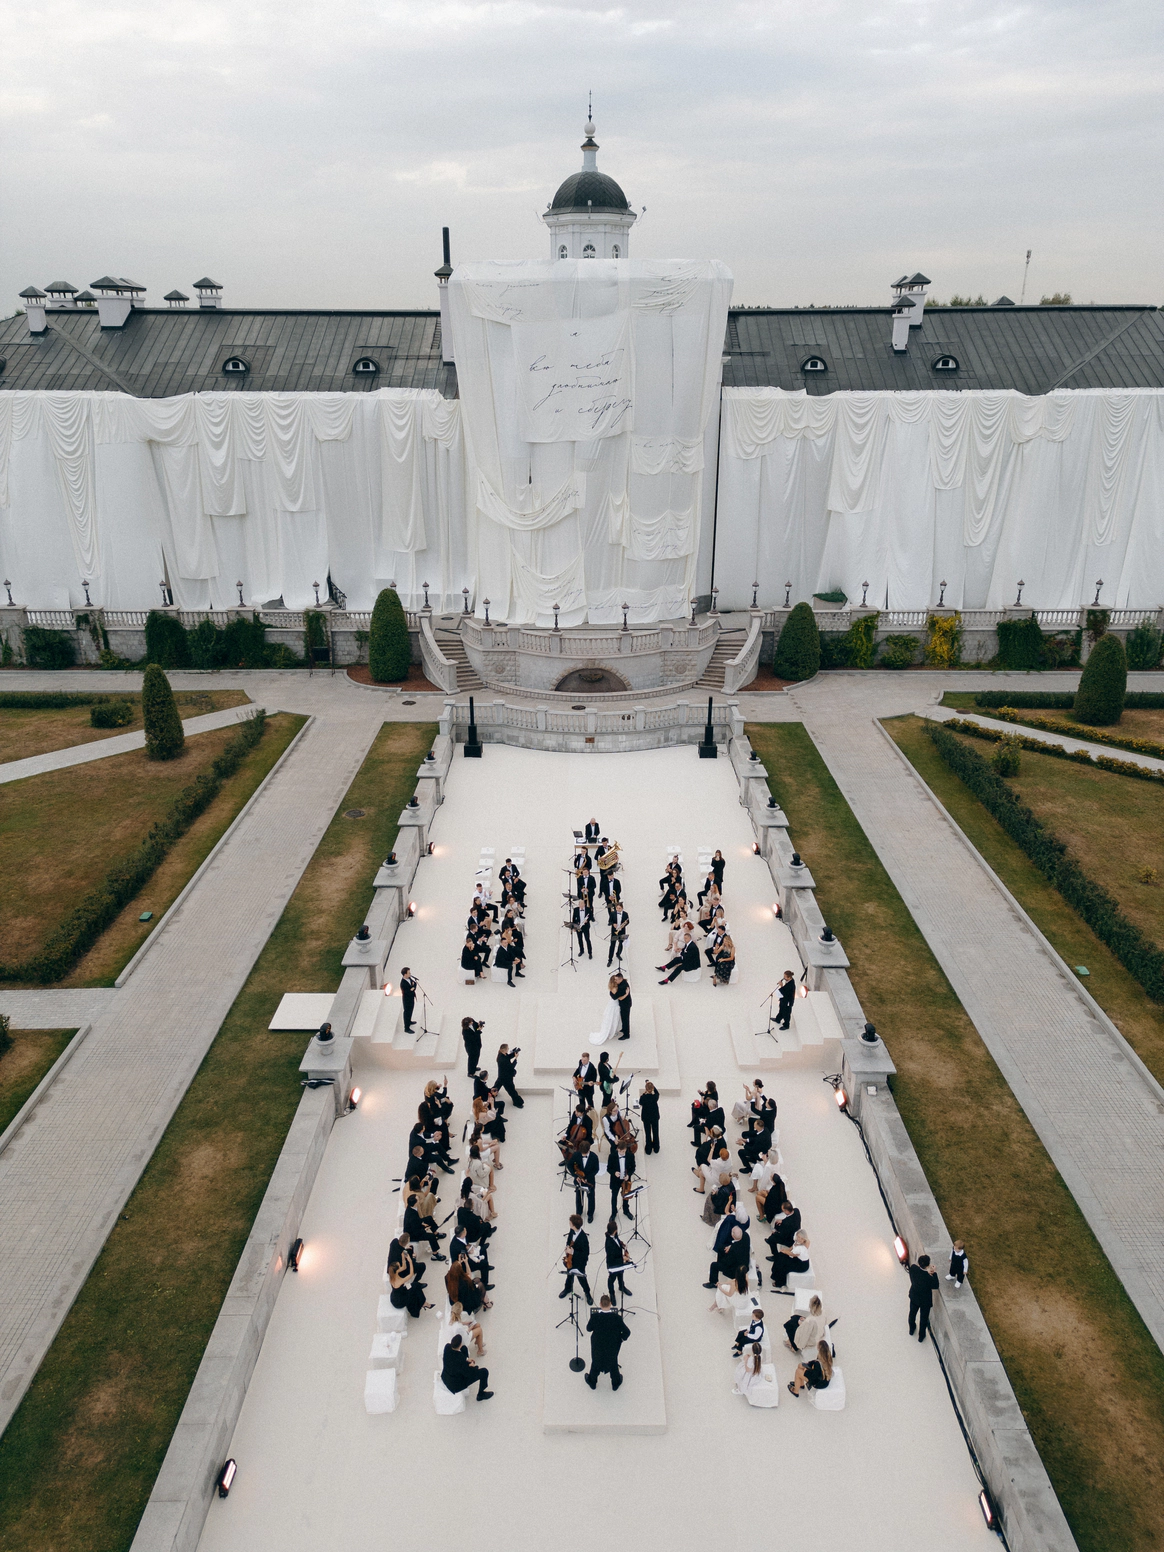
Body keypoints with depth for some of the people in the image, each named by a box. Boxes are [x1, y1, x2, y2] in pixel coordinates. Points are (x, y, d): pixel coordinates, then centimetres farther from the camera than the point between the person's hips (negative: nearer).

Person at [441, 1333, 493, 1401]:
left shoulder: (447, 1346, -21)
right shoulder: (461, 1360, -39)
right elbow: (470, 1373, -21)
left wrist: (466, 1359, -1)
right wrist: (473, 1366, -1)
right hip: (456, 1384, -6)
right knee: (484, 1372, 5)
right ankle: (481, 1394, 30)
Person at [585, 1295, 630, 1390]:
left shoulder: (594, 1316, -29)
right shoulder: (616, 1317, -29)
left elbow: (588, 1328, -11)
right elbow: (627, 1332, -21)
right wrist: (621, 1338, -2)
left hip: (598, 1346, 0)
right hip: (612, 1346, 0)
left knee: (596, 1362, 29)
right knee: (613, 1363, 29)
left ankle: (592, 1382, 52)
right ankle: (615, 1384, 50)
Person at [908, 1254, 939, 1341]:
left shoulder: (913, 1268, -28)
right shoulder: (930, 1277, -38)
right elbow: (935, 1287, -17)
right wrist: (934, 1273, -18)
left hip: (914, 1297, 4)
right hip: (925, 1301, -4)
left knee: (912, 1313, 30)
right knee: (924, 1318, 23)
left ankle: (911, 1329, 55)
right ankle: (921, 1336, 44)